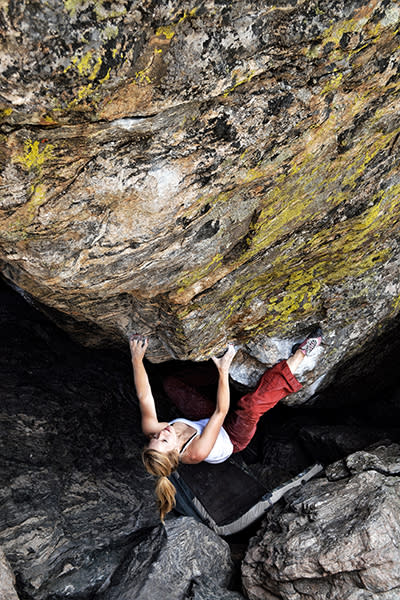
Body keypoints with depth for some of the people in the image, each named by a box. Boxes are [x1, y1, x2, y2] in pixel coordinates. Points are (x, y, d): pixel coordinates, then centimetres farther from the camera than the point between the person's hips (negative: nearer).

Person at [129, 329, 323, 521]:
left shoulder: (151, 432, -28)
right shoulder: (196, 453, -42)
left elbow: (144, 397, -26)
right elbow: (221, 411, -44)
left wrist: (137, 359, -34)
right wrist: (223, 371, -48)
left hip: (205, 420, 6)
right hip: (232, 437, -6)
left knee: (171, 382, 2)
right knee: (251, 403, -36)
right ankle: (299, 354, -18)